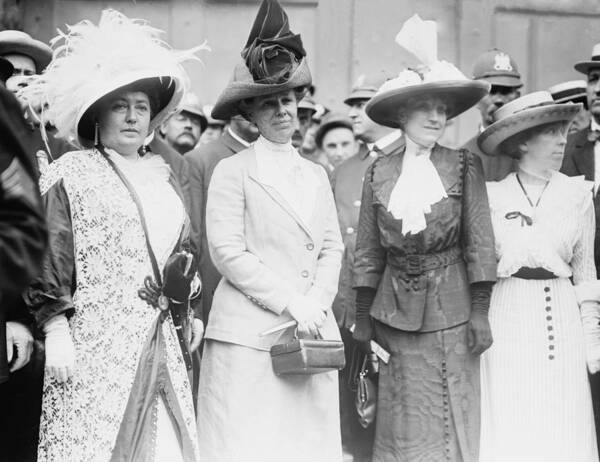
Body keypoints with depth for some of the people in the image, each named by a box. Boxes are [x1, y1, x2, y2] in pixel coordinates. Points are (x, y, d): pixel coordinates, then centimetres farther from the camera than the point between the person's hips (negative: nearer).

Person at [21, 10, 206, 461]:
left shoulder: (162, 176, 18)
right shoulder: (69, 175, -2)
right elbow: (48, 258, -7)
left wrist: (185, 317, 17)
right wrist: (55, 332, -13)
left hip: (162, 343, 6)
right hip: (96, 345, -6)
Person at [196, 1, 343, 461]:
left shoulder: (316, 175, 16)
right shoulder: (233, 171, -1)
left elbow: (331, 247, 13)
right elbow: (227, 252, -8)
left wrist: (316, 302, -5)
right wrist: (290, 304, -11)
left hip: (311, 333, 5)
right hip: (249, 334, -5)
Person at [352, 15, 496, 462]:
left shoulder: (465, 165, -1)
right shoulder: (379, 172, 5)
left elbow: (479, 243, -2)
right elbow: (368, 252, 8)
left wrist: (480, 311, -8)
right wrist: (363, 318, 6)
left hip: (450, 311, -2)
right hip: (394, 312, 2)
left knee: (450, 425, 2)